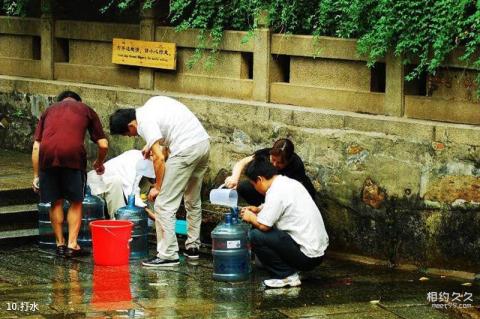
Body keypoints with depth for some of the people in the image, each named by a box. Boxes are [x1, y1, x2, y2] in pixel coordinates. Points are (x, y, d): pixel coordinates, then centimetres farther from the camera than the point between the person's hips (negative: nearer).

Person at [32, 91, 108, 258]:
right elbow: (103, 145, 18)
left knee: (56, 202, 18)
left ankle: (60, 243, 24)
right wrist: (99, 163, 38)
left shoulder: (49, 110, 29)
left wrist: (36, 175, 24)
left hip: (47, 155, 2)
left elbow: (36, 147, 20)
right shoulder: (86, 110, 25)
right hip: (73, 154, -2)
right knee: (76, 202, 15)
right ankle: (72, 244, 10)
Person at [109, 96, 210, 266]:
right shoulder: (152, 103, 15)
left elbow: (159, 158, -14)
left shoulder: (145, 123, -10)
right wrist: (152, 143, 27)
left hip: (186, 150, -10)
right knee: (193, 201, 23)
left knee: (164, 205, -5)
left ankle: (167, 255, -7)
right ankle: (192, 247, 32)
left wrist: (157, 187, -4)